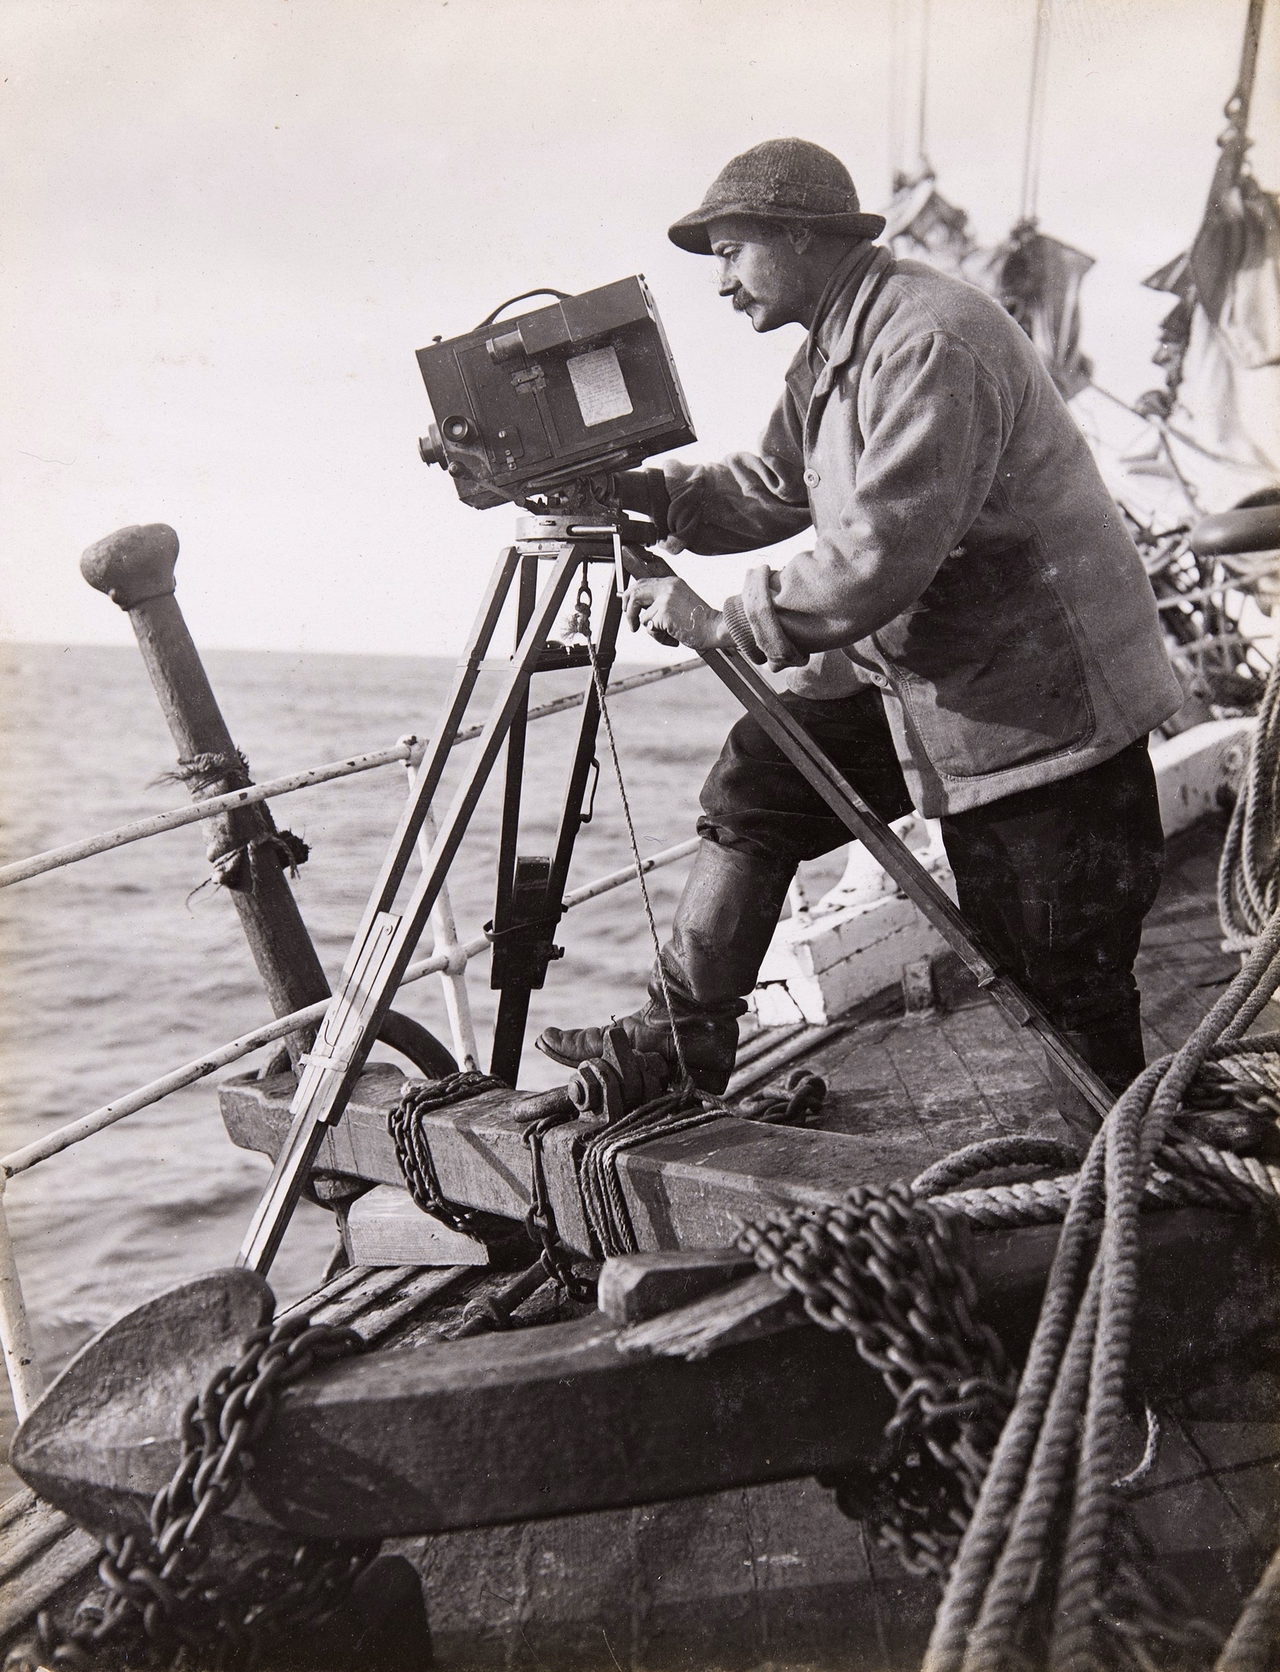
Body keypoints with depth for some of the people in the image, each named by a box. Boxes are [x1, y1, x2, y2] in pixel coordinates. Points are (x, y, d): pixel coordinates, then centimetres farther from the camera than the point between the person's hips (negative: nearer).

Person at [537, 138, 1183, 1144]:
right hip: (919, 675, 9)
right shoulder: (829, 353, 10)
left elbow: (882, 556, -30)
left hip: (1047, 697, -9)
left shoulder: (934, 339, -22)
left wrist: (719, 623, -23)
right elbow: (769, 492, 15)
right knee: (757, 778, 4)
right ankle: (682, 1038, 13)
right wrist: (643, 493, 0)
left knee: (1069, 986, 0)